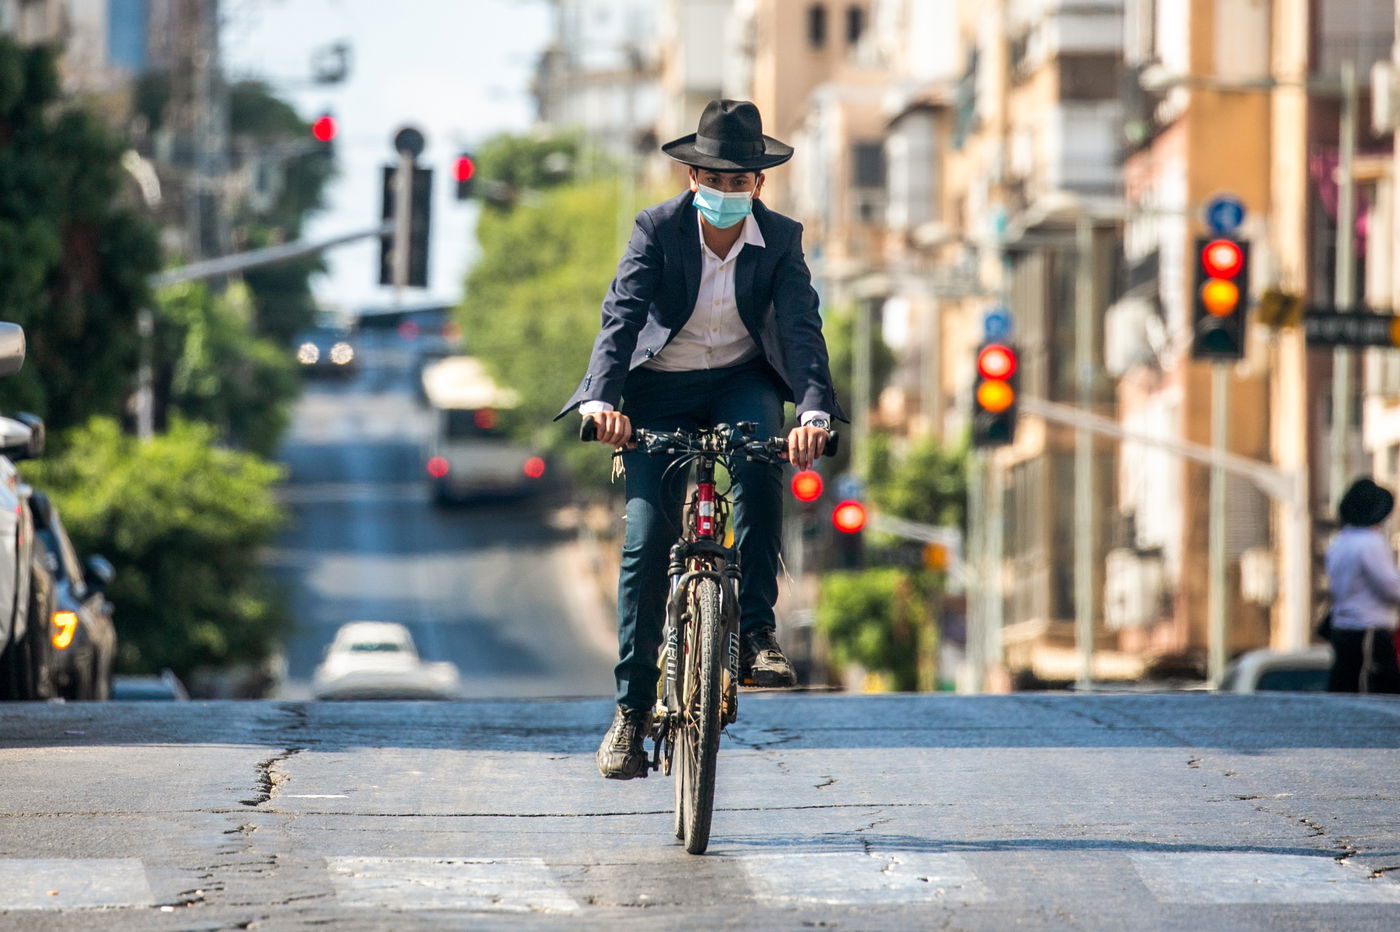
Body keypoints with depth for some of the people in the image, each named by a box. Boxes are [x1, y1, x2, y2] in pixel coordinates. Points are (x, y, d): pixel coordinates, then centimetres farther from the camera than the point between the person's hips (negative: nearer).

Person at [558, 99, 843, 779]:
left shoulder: (781, 240, -10)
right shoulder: (658, 229, -14)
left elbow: (802, 328, -21)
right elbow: (621, 316, -25)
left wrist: (814, 412, -39)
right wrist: (603, 399, -43)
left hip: (741, 383, 1)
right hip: (660, 392, -1)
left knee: (759, 462, -34)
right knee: (646, 536, -11)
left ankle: (755, 628, -26)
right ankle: (632, 710, -2)